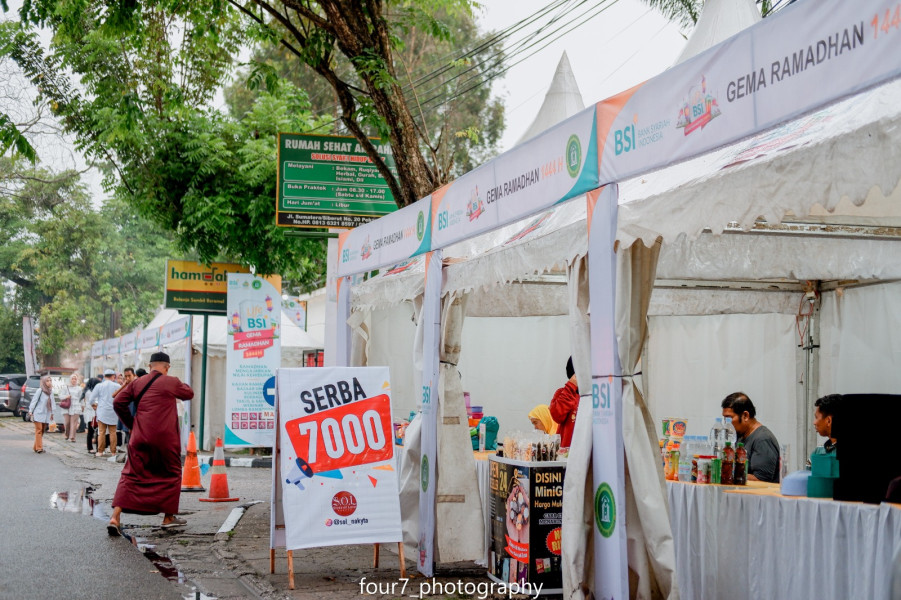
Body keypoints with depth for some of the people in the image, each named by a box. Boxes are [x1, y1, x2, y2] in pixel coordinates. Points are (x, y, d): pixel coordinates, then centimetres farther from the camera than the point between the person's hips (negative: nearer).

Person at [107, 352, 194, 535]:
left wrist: (130, 423, 15)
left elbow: (119, 402, 4)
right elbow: (189, 394, 16)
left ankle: (115, 516, -11)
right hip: (165, 438, -3)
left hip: (140, 437, 3)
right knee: (171, 474, 16)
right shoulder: (172, 382, -1)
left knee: (130, 476, 5)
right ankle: (168, 517, 22)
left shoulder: (137, 383, 8)